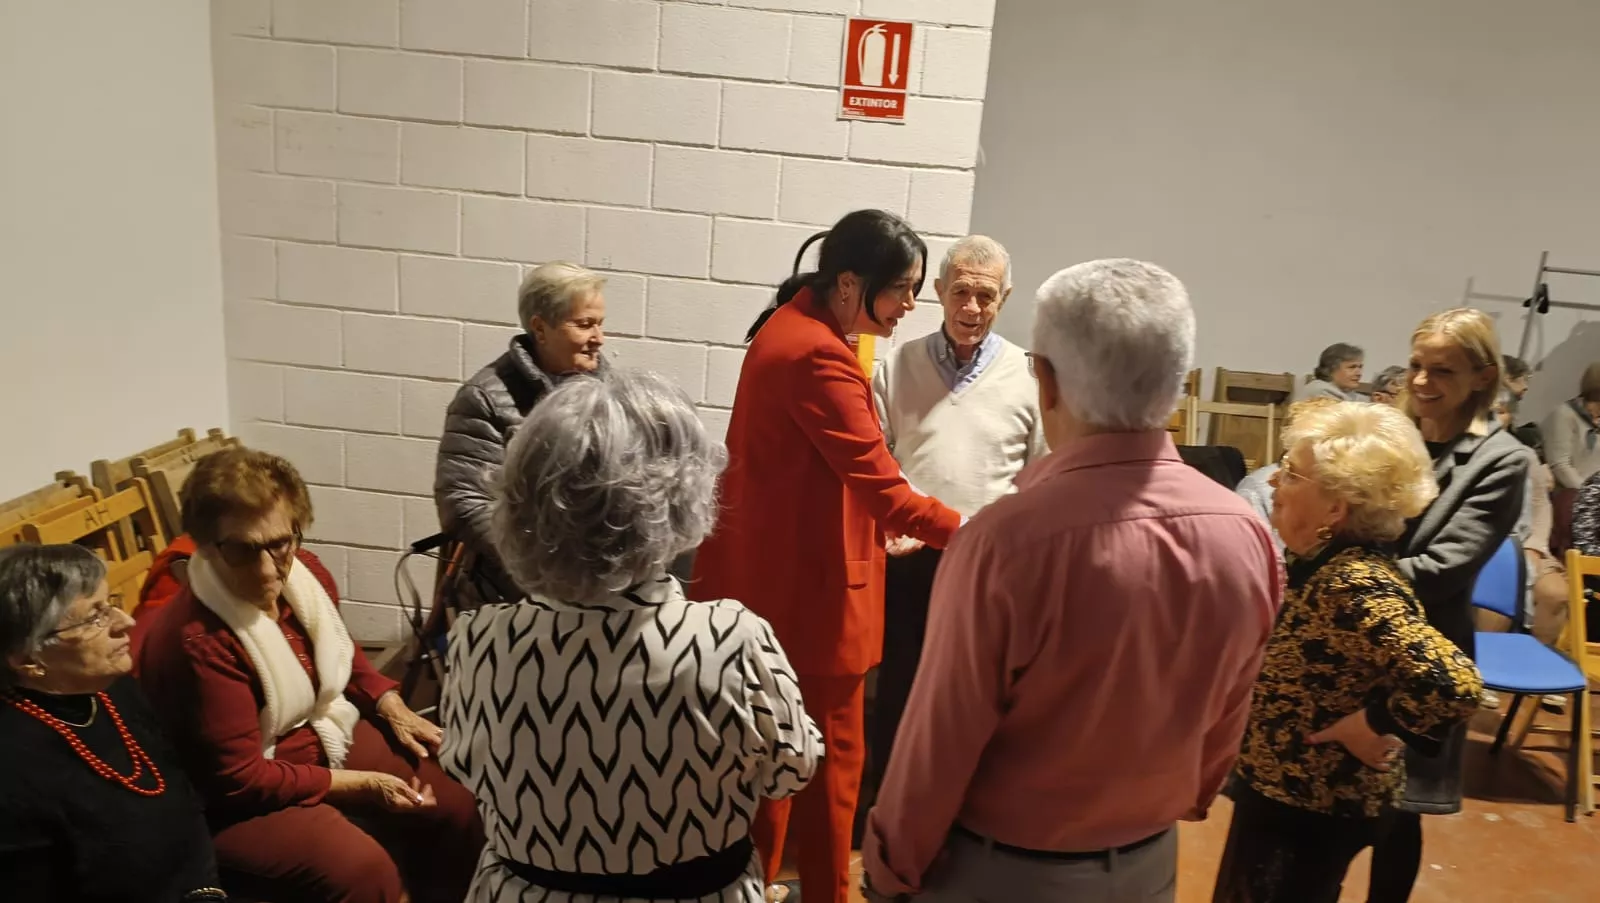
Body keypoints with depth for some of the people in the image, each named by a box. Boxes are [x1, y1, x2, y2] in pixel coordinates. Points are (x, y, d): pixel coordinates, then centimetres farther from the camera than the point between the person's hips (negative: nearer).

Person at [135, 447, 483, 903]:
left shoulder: (304, 572, -9)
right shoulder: (197, 641, -32)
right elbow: (239, 779, -25)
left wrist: (393, 709, 0)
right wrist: (360, 784, -21)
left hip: (326, 732, 7)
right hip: (239, 800, -7)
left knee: (456, 806, 2)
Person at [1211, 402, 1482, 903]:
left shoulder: (1356, 585, -30)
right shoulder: (1314, 561, -3)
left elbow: (1455, 683, -39)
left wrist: (1369, 725, -25)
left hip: (1317, 809, -8)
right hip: (1273, 788, 8)